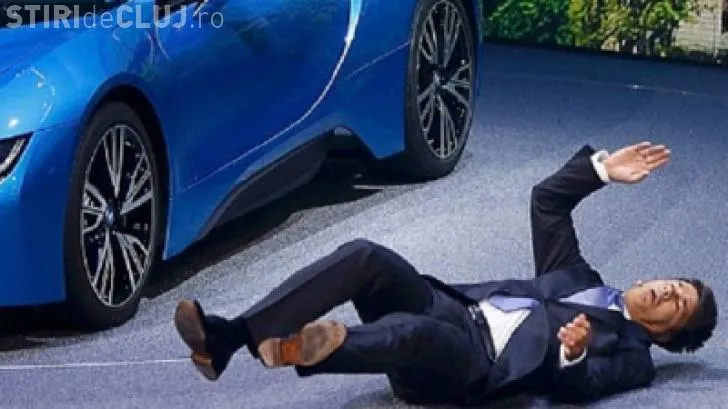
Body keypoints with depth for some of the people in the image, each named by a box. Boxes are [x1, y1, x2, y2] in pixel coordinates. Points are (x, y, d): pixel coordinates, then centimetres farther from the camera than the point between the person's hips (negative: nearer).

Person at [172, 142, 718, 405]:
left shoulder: (633, 355, 11)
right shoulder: (583, 281, 31)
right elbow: (546, 203, 27)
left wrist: (571, 355, -30)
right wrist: (601, 169, 16)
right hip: (451, 311, 7)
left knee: (413, 332, -43)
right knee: (365, 256, -22)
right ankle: (229, 336, -32)